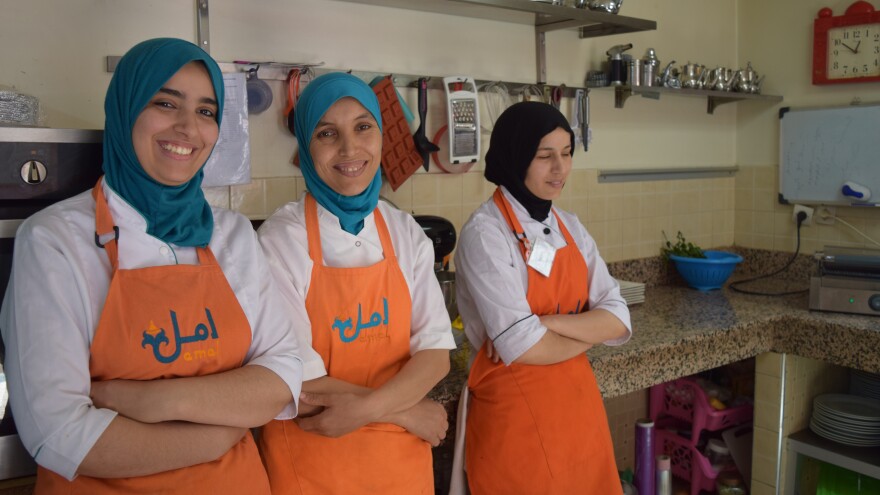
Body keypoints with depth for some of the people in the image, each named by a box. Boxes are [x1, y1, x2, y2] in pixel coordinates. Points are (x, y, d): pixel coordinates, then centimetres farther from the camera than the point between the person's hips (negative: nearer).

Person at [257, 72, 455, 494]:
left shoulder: (405, 233, -1)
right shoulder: (281, 238, -14)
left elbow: (435, 349, -4)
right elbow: (297, 381, -16)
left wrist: (368, 408, -19)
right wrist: (405, 411, -11)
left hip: (401, 457, 4)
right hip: (311, 461, -3)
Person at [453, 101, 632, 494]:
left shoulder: (569, 227, 5)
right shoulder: (485, 233, -16)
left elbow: (618, 321, -3)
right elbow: (523, 347, -22)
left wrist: (546, 323, -18)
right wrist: (590, 329, -6)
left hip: (578, 403, 6)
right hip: (516, 415, -6)